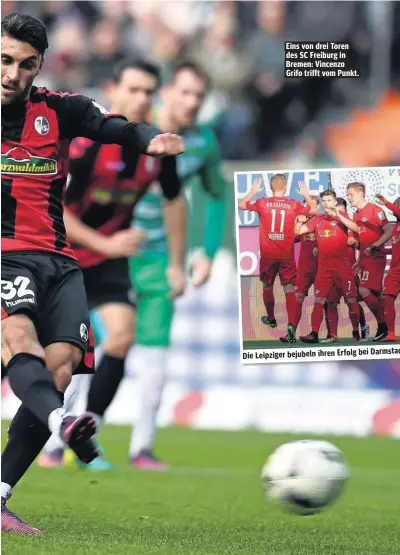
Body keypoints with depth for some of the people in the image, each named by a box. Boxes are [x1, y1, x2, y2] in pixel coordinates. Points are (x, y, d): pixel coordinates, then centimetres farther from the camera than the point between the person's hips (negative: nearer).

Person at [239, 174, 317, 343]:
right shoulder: (293, 205, -4)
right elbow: (314, 210, 12)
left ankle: (271, 319, 39)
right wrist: (306, 195, 24)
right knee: (289, 289, -2)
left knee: (267, 286, 22)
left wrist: (253, 191, 24)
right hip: (287, 255, 0)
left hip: (268, 254, 0)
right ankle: (291, 326, -18)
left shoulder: (262, 203, -4)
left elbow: (241, 205, 13)